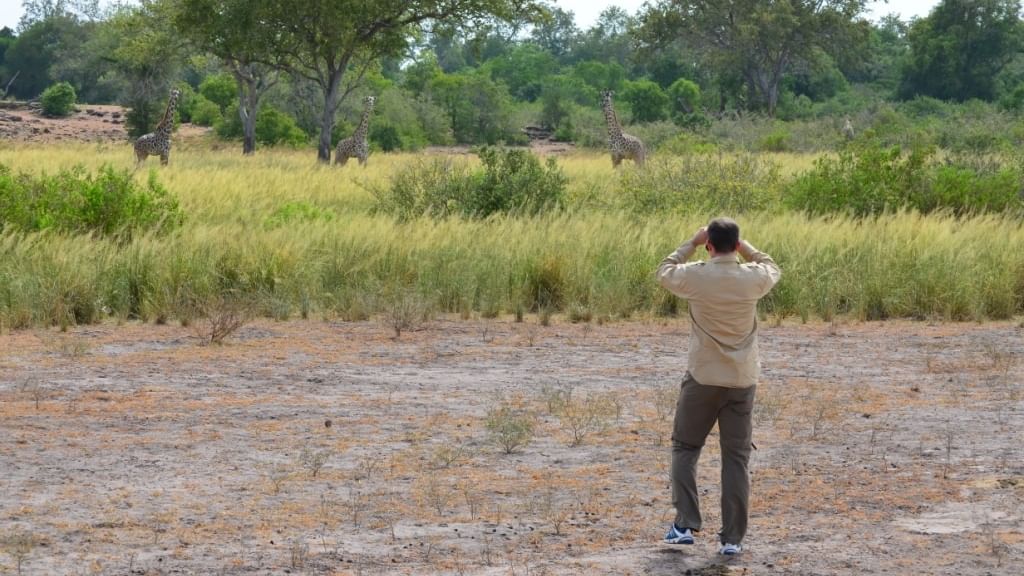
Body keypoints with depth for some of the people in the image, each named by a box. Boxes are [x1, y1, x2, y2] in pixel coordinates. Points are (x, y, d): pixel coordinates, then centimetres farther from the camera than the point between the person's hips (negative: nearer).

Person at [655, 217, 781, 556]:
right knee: (736, 458, 5)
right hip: (742, 381, 1)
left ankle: (685, 525, 6)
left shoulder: (695, 276, -11)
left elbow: (665, 272, 12)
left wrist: (692, 243, 14)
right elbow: (773, 268, 19)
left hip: (702, 379, -1)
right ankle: (732, 538, 3)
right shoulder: (753, 278, -6)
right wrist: (744, 246, 17)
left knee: (685, 448, 15)